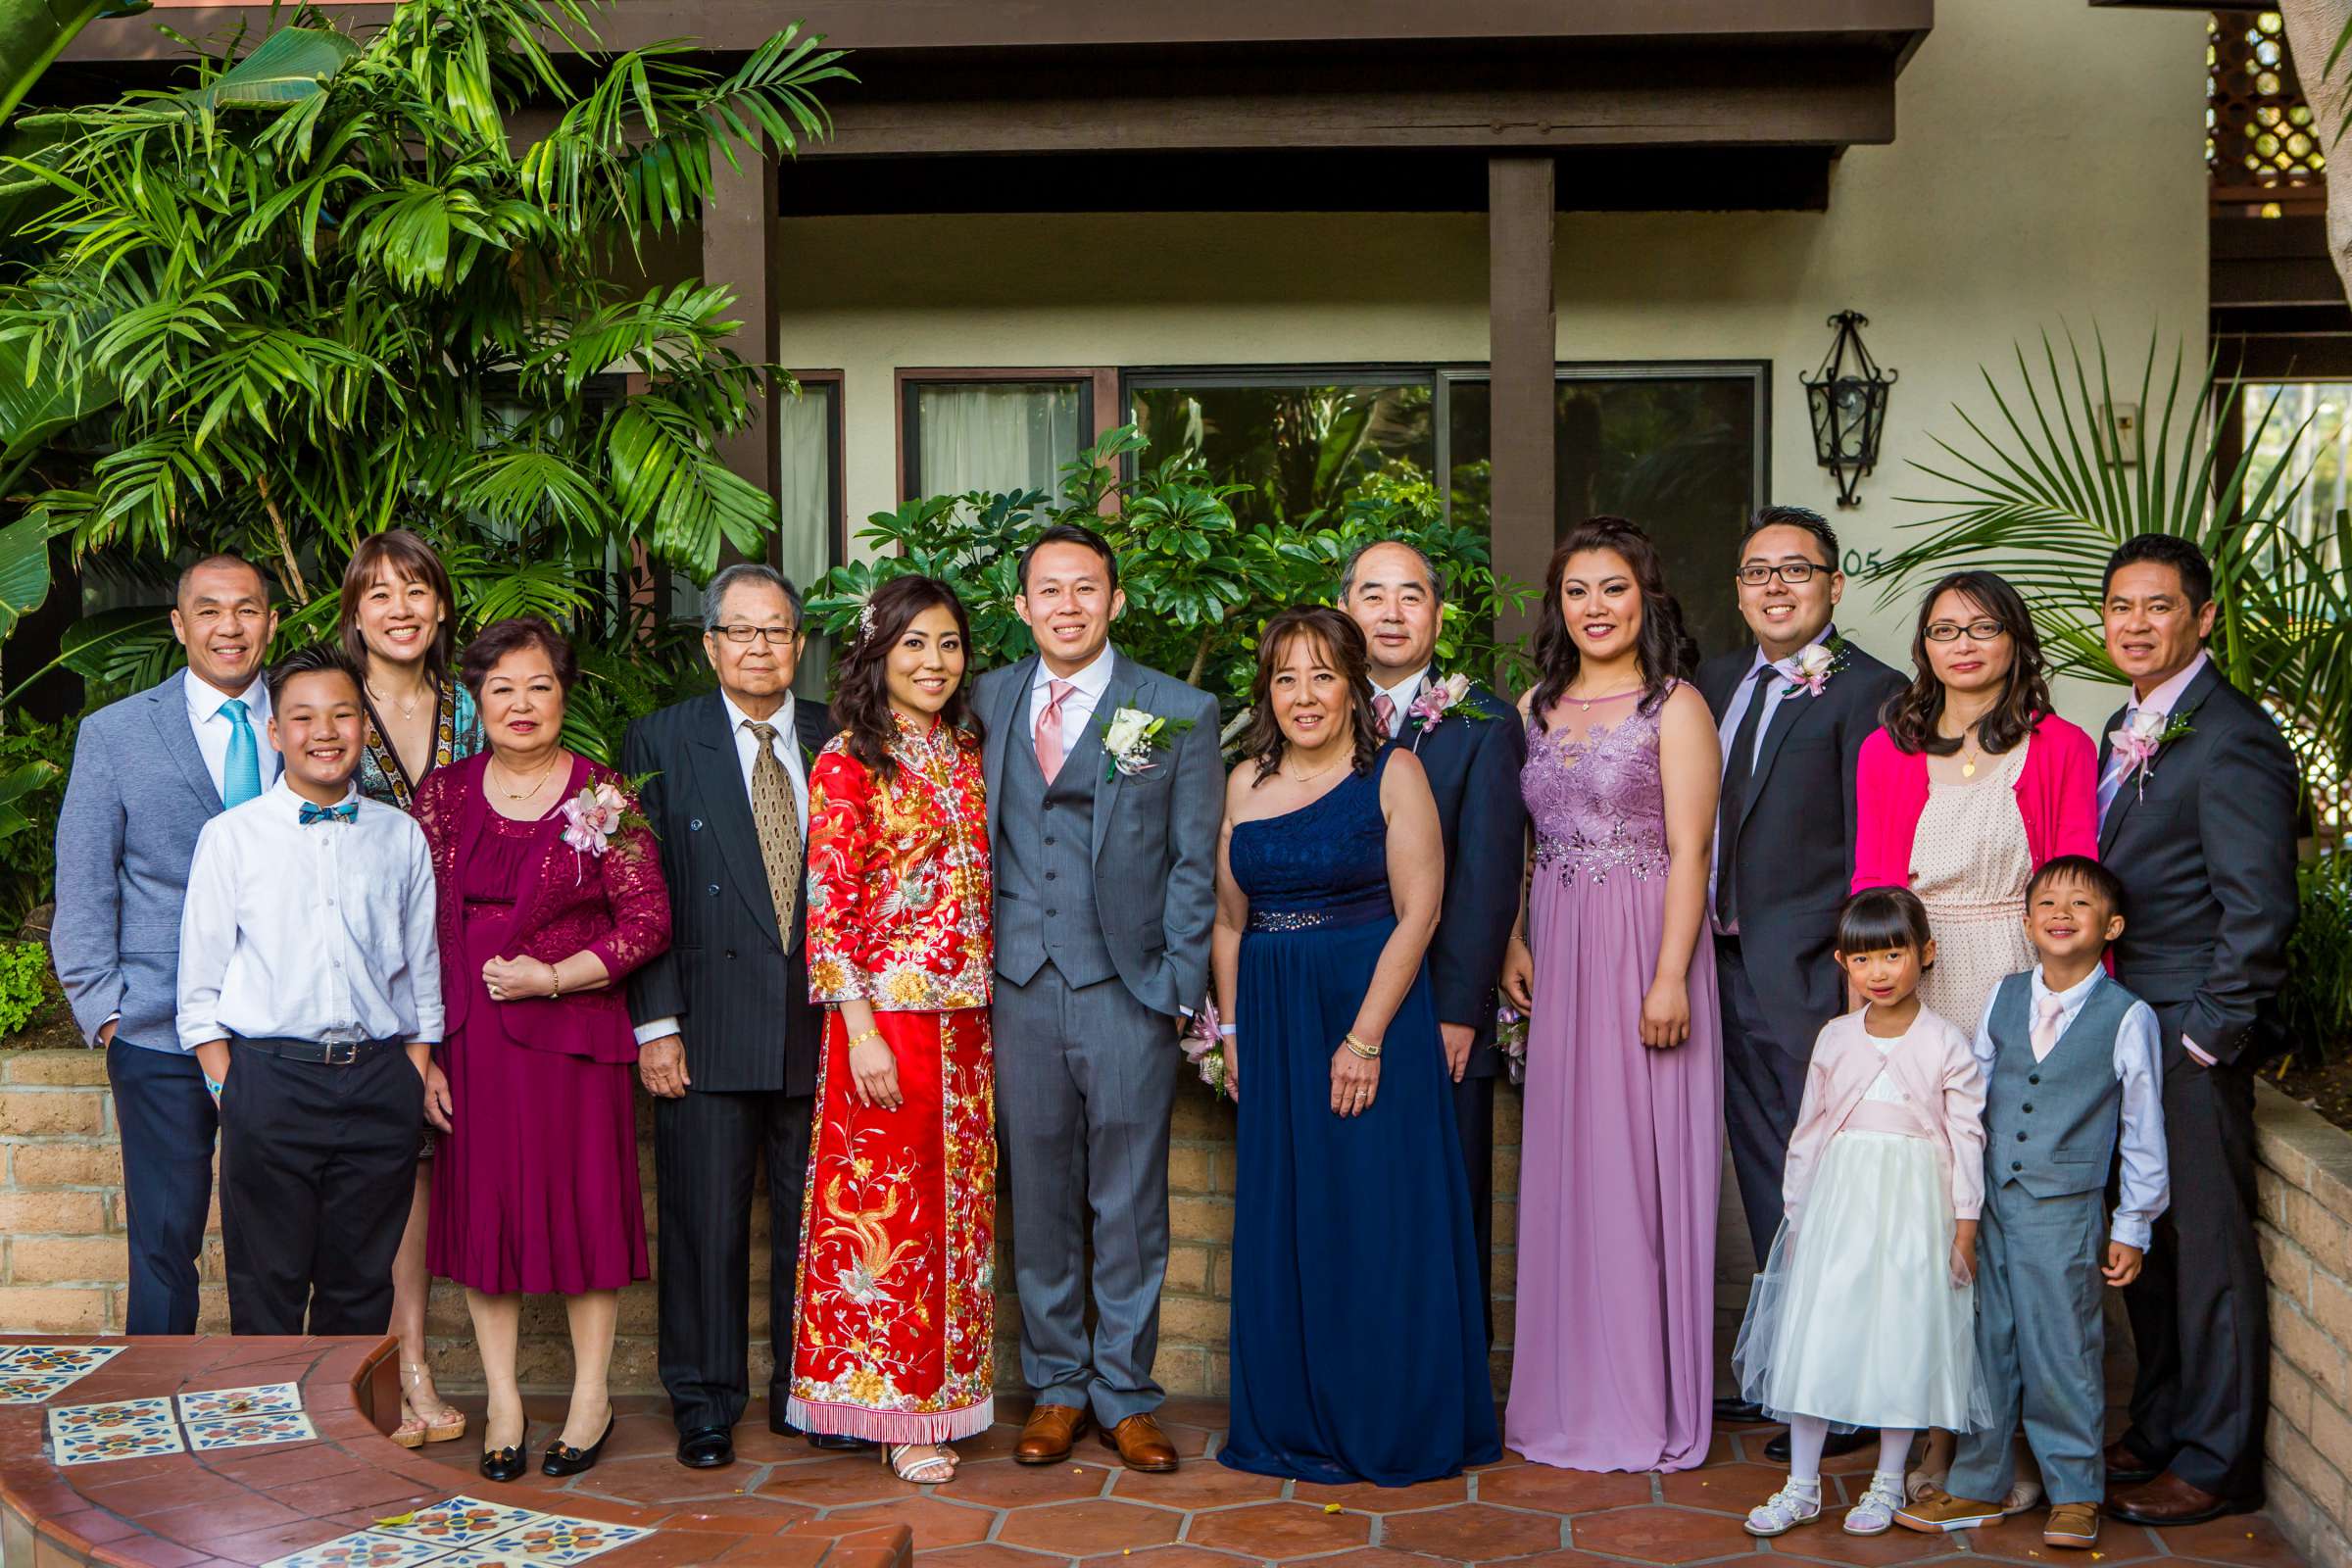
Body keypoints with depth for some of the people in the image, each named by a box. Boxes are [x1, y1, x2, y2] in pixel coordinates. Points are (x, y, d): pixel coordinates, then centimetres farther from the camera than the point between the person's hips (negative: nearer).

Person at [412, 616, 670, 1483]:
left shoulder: (603, 795, -3)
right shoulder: (443, 793, 6)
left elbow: (648, 921, -4)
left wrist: (555, 975, -12)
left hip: (572, 1024, -2)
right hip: (469, 1032, 3)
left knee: (583, 1197, 3)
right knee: (480, 1204, 5)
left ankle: (591, 1395, 16)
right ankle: (502, 1400, 16)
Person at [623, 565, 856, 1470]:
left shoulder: (841, 742, 8)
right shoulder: (660, 744, 3)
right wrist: (655, 1022, -7)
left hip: (820, 1026, 2)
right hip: (708, 1030, -2)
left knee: (815, 1220, 8)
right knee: (705, 1225, 4)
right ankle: (705, 1407, 17)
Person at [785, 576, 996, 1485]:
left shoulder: (967, 757, 12)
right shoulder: (848, 763, -6)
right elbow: (827, 908, -11)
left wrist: (993, 1015, 9)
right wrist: (861, 1032, -17)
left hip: (964, 1020, 6)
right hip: (887, 1010, -6)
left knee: (954, 1201, 10)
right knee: (886, 1200, -1)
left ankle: (938, 1390, 22)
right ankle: (894, 1414, 9)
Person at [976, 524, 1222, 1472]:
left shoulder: (1181, 712, 1)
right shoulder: (989, 701, 9)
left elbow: (1195, 864, 1)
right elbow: (979, 839, 13)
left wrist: (1176, 986, -5)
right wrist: (976, 961, 5)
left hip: (1125, 988, -2)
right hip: (1021, 989, 2)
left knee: (1130, 1205, 4)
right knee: (1039, 1197, 10)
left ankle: (1124, 1394, 17)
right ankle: (1056, 1385, 23)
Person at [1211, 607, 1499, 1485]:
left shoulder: (1393, 773, -6)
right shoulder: (1247, 781, 8)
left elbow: (1418, 914, -11)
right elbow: (1230, 920, 14)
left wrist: (1365, 1037, -16)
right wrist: (1233, 1030, 7)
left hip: (1375, 1014, -5)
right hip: (1273, 1023, 5)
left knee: (1378, 1222, 0)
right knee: (1281, 1226, 9)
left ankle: (1395, 1427, 13)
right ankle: (1294, 1424, 21)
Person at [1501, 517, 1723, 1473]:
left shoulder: (1675, 707, -5)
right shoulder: (1536, 707, 12)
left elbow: (1689, 853, -11)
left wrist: (1670, 977, -17)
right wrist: (1513, 943, 3)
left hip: (1643, 951, -5)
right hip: (1556, 956, 5)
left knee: (1639, 1166, -2)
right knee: (1563, 1169, 8)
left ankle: (1648, 1404, 8)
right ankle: (1571, 1395, 19)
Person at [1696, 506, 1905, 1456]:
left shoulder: (1867, 692, -9)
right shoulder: (1717, 682, 14)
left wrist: (1852, 977, -16)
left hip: (1807, 976, -7)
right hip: (1730, 967, 8)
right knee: (1764, 1179, 15)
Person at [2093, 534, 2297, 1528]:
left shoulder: (2230, 738, -14)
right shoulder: (2127, 729, 14)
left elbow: (2258, 909, -17)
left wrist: (2208, 1035, -16)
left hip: (2191, 1037, -9)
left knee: (2205, 1247, 1)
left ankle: (2215, 1463, 13)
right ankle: (2158, 1431, 30)